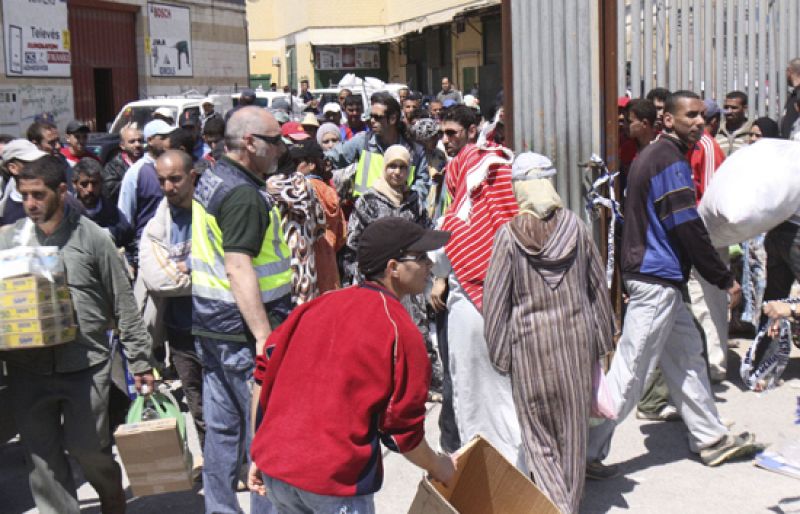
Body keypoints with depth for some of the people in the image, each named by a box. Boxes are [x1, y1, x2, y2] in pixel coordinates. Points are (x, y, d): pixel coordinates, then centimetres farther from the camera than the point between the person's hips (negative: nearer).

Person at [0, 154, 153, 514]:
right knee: (41, 458, 7)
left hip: (86, 365, -3)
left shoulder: (91, 238, -3)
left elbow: (124, 305, 0)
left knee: (88, 447, 3)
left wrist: (140, 362, 0)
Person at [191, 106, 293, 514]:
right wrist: (265, 336, -27)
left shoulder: (209, 180, 12)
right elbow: (238, 268, -25)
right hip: (242, 329, -10)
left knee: (221, 427, 16)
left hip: (210, 325, 10)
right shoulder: (244, 194, -18)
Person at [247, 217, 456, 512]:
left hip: (273, 466, 6)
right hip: (335, 479, -6)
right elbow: (402, 429, -6)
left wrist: (259, 454, 16)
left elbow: (265, 373, 9)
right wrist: (439, 468, 13)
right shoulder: (400, 331, -9)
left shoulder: (320, 304, 8)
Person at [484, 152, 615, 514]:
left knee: (538, 431, 7)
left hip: (530, 342, -3)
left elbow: (495, 300, -7)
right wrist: (602, 340, 17)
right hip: (576, 338, 3)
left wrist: (500, 354, 2)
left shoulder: (509, 235, -8)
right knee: (573, 427, 14)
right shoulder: (575, 227, 0)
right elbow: (597, 285, 8)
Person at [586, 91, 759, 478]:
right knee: (630, 370, -6)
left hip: (658, 277, 11)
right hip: (657, 280, -11)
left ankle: (711, 439, 27)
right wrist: (725, 279, -11)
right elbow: (688, 229, -18)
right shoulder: (670, 161, -15)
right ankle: (587, 453, -1)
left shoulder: (654, 156, 16)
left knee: (686, 355, 16)